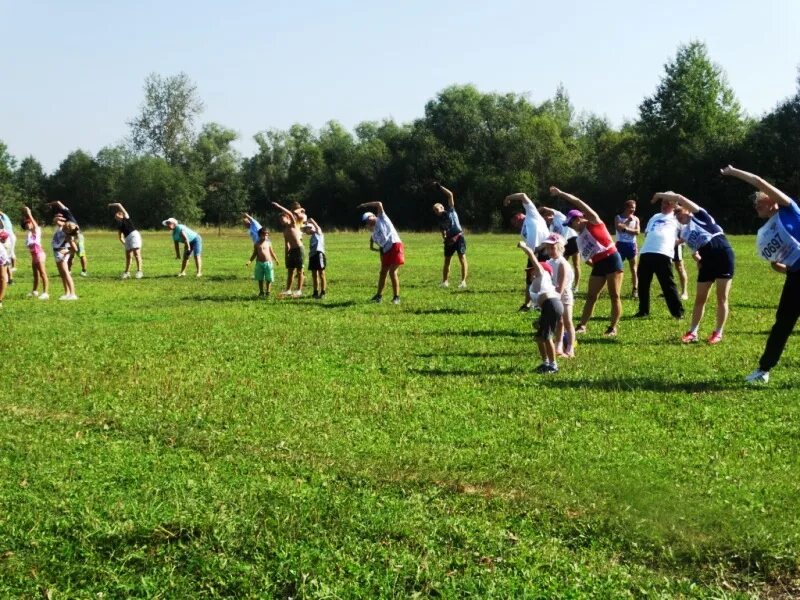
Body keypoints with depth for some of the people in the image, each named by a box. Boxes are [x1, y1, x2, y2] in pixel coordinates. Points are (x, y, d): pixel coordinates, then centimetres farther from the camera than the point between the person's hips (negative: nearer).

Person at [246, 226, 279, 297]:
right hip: (259, 263, 1)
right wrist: (250, 261, -2)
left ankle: (267, 292, 11)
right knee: (260, 279, 8)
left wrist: (276, 260, 1)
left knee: (269, 279, 1)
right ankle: (261, 292, 18)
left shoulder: (268, 243, 3)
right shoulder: (257, 244, 3)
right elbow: (254, 254, 7)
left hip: (268, 263, -1)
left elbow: (272, 252, 9)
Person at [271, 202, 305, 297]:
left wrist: (278, 206, -17)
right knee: (290, 271, 10)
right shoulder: (285, 231, 17)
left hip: (299, 249, -8)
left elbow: (290, 213, -20)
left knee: (299, 271, -2)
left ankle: (299, 290, 1)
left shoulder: (293, 224, -3)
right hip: (291, 250, 8)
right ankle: (288, 290, 16)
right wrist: (286, 256, 14)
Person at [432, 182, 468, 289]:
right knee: (447, 260, 9)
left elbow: (450, 195, -5)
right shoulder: (440, 220, 16)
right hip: (449, 240, 6)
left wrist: (439, 187, -2)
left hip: (458, 237, -6)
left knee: (462, 258, -11)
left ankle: (463, 281, -12)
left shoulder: (450, 211, 2)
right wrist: (444, 239, -2)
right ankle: (445, 281, 17)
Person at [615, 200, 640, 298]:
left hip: (631, 245, 1)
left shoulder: (636, 219, 6)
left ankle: (635, 290, 4)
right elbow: (618, 227, -17)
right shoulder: (618, 217, 2)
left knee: (634, 269, 2)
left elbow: (637, 231, -8)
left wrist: (625, 228, -14)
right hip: (621, 244, -1)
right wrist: (628, 221, -13)